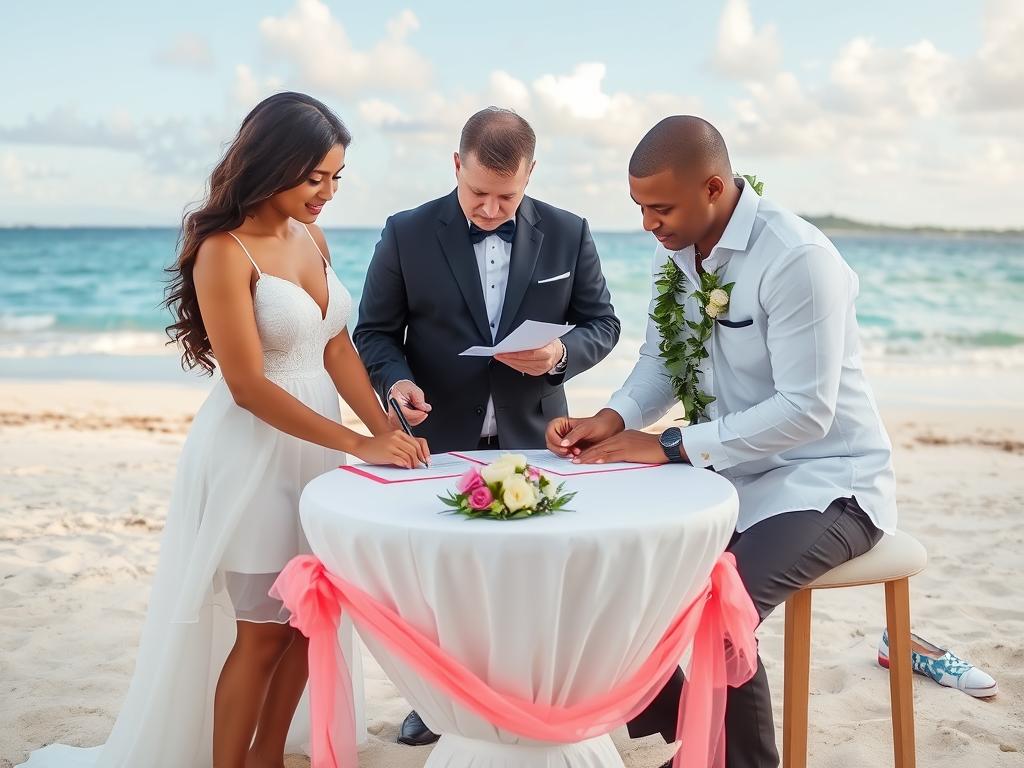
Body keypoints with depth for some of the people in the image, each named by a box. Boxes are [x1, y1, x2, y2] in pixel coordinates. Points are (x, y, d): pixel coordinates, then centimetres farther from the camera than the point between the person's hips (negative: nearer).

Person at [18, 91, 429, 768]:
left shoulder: (310, 237, 6)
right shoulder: (225, 251, -16)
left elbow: (337, 347, 6)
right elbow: (250, 387, -19)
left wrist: (389, 431, -6)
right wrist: (359, 445, -21)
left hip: (317, 444, 7)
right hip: (253, 455, -7)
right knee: (262, 631, 3)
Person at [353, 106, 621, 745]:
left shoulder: (568, 234, -1)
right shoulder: (408, 234, -4)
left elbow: (602, 322, 5)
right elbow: (376, 330, 0)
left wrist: (562, 353, -16)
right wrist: (395, 380, -20)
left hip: (532, 440, 1)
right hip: (439, 439, 0)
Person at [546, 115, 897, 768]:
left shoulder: (798, 260, -22)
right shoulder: (675, 251, 1)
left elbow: (806, 412, -25)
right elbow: (659, 363, 11)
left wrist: (671, 446, -25)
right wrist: (613, 420, -10)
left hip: (823, 482, -7)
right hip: (728, 472, 8)